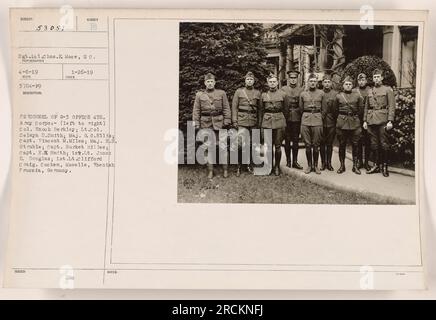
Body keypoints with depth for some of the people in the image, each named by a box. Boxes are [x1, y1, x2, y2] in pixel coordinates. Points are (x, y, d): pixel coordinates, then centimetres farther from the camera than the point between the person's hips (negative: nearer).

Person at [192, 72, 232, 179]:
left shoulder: (221, 93, 3)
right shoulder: (199, 95, 5)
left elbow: (226, 108, 3)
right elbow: (196, 110, 5)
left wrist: (227, 121, -4)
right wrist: (196, 124, -1)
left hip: (219, 122, 0)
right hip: (206, 124, 1)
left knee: (223, 146, 1)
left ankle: (225, 169, 13)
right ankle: (210, 170, 13)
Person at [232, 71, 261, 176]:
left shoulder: (257, 93, 10)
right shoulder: (239, 91, 3)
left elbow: (260, 108, 12)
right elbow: (234, 107, 1)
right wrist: (234, 121, -6)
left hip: (253, 122, 3)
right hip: (242, 122, -3)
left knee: (251, 144, 9)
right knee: (241, 144, -10)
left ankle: (249, 164, 22)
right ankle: (239, 167, 0)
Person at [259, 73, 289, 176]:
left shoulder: (282, 94, 3)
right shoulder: (264, 95, 6)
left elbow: (286, 110, 7)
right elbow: (261, 110, 8)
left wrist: (284, 123, 4)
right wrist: (260, 125, 4)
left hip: (279, 121, -1)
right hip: (267, 122, 1)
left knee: (278, 146, 3)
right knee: (269, 146, 4)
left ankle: (277, 166, 14)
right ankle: (270, 165, 16)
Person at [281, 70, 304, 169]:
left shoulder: (301, 90, 7)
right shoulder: (283, 89, 7)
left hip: (297, 118, 0)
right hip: (286, 118, 0)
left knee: (295, 140, 3)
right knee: (287, 140, 4)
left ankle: (295, 161, 8)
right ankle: (288, 160, 12)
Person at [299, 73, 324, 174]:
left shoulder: (321, 93, 7)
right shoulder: (303, 94, 9)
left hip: (317, 119, -1)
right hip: (305, 120, 1)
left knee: (316, 145, 2)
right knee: (307, 144, 3)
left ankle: (316, 166, 12)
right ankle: (309, 165, 12)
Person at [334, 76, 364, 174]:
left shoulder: (357, 95, 6)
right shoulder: (338, 96, 5)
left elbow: (361, 109, 12)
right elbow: (335, 110, 12)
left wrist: (356, 118, 12)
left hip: (355, 123, 0)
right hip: (342, 123, 0)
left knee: (355, 145, 2)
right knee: (342, 145, 3)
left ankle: (355, 166, 10)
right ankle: (342, 165, 11)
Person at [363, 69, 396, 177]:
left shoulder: (388, 90, 3)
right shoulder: (370, 91, 16)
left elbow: (391, 106, -3)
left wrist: (390, 121, -12)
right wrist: (365, 120, 10)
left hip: (382, 120, -4)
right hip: (371, 121, 4)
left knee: (384, 144, -3)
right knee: (374, 144, 6)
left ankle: (385, 166, 6)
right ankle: (377, 165, 15)